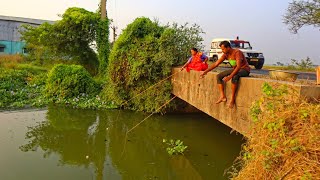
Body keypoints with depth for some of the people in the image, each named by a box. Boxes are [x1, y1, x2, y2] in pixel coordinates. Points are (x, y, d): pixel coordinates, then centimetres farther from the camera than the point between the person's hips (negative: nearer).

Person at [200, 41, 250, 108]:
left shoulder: (237, 52, -24)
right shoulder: (226, 55, -2)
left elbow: (239, 66, -36)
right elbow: (216, 64, 0)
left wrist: (230, 76, -47)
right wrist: (205, 71, -9)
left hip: (244, 69, -8)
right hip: (235, 69, 8)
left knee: (234, 77, -40)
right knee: (219, 76, -5)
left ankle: (233, 99, -31)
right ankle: (223, 96, -11)